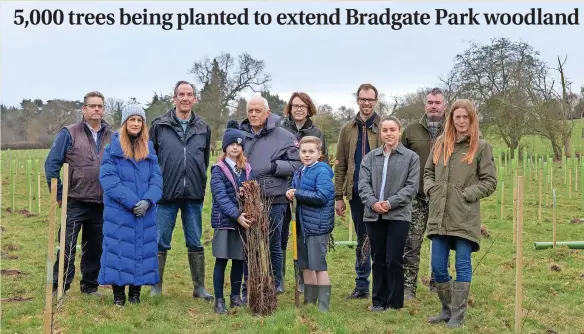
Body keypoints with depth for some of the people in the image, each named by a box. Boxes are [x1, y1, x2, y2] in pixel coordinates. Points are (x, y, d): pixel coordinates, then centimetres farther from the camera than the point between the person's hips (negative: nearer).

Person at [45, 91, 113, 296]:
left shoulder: (111, 136, 7)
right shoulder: (70, 133, -2)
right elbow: (52, 163, -3)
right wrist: (59, 195, -5)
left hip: (102, 205, 3)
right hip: (75, 203, -3)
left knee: (95, 248, 11)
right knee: (67, 247, -1)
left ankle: (90, 285, 23)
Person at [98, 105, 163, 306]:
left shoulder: (149, 149, 11)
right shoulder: (112, 148, 1)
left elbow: (156, 179, 4)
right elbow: (109, 180, -9)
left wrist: (148, 201, -15)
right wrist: (132, 202, -17)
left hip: (145, 213, 3)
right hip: (118, 212, -3)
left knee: (142, 249, 6)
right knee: (119, 249, -1)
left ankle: (135, 293, 17)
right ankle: (118, 294, 9)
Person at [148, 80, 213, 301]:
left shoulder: (203, 128, 10)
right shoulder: (159, 125, 2)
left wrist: (201, 187, 12)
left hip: (194, 196, 2)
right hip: (166, 194, -2)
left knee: (195, 243, 8)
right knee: (161, 242, 4)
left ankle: (199, 287, 16)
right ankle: (156, 286, 15)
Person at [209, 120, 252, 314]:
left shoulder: (247, 170, 9)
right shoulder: (218, 170, -4)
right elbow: (221, 197, -14)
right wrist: (237, 215, -24)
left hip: (244, 221, 4)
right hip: (224, 220, -4)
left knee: (239, 260, 11)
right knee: (221, 261, 0)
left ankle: (236, 296, 24)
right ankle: (219, 300, 7)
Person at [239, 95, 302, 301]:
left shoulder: (284, 137, -1)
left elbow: (297, 165, -4)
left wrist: (274, 166, -14)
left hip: (273, 201, -3)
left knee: (273, 246, 8)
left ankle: (273, 289, 22)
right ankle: (248, 290, 21)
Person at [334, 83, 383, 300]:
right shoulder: (348, 130, 10)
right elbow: (340, 166, 10)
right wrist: (338, 196, 5)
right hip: (356, 193, 4)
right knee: (361, 240, 12)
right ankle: (361, 286, 19)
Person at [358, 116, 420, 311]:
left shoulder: (411, 157, 2)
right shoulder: (370, 157, 11)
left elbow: (412, 186, -5)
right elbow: (363, 183, 3)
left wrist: (391, 203, -15)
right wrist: (373, 202, -14)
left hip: (399, 215, -3)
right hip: (374, 215, 3)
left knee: (394, 260, -2)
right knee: (378, 260, 9)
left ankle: (395, 303, 9)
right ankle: (378, 301, 18)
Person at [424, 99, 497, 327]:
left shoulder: (481, 146, -1)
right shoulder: (440, 143, 12)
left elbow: (490, 181, -1)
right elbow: (428, 172, 20)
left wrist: (467, 194, -10)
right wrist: (431, 190, 3)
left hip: (465, 217, -4)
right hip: (439, 216, 4)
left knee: (462, 265, 1)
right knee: (437, 267, 7)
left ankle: (457, 314, 11)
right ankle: (447, 309, 24)